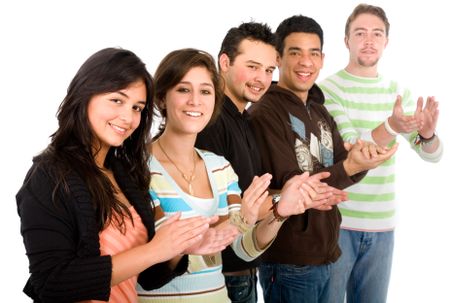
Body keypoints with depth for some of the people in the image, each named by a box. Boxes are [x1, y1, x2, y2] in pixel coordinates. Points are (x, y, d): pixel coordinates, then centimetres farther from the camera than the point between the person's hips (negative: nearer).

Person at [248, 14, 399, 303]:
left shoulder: (319, 111, 11)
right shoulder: (264, 113, -14)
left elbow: (343, 174, 4)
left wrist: (361, 159, -19)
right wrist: (349, 167, -31)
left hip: (325, 256, 7)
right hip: (289, 264, -7)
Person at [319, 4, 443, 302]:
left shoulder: (399, 92, 6)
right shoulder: (328, 89, -8)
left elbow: (433, 155, 1)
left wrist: (427, 134, -22)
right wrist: (392, 127, -33)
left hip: (382, 225, 4)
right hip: (335, 222, -4)